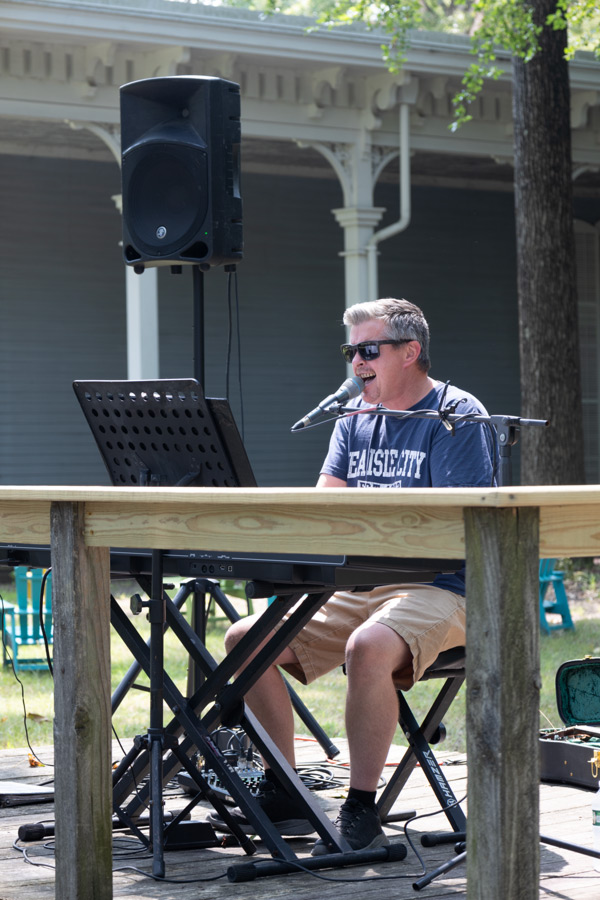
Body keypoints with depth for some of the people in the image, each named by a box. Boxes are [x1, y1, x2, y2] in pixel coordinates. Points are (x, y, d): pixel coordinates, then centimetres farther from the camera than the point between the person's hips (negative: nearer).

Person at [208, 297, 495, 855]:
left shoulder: (459, 417, -7)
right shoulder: (355, 418, 16)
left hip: (437, 590, -8)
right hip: (356, 588, 8)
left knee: (369, 647, -38)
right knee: (245, 640, -6)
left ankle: (361, 814, -27)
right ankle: (282, 795, 2)